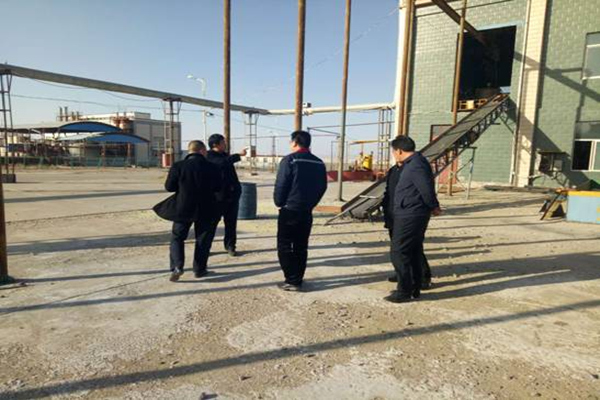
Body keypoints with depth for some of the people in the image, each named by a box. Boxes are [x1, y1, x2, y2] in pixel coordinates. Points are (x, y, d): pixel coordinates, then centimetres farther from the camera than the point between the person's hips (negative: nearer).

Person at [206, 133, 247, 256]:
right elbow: (223, 162, -28)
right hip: (218, 195, -6)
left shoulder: (225, 155, 15)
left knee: (231, 222, 9)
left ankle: (230, 246, 20)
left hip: (232, 194, 7)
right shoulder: (209, 156, -8)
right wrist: (239, 155, -25)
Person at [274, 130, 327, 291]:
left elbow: (280, 185, -13)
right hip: (307, 212, 6)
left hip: (289, 210, -6)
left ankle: (292, 281, 1)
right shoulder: (319, 163, 7)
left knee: (284, 246, 3)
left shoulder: (290, 160, -12)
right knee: (301, 247, 14)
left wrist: (279, 203, 3)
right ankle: (298, 280, 18)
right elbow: (322, 187, 10)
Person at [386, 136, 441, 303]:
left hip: (409, 217, -11)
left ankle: (405, 291, 4)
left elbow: (427, 190, -20)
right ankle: (414, 288, 26)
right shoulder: (411, 164, 14)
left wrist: (434, 207, -5)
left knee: (399, 253, -5)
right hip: (412, 216, 11)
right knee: (414, 253, 16)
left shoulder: (416, 166, -19)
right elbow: (427, 190, 20)